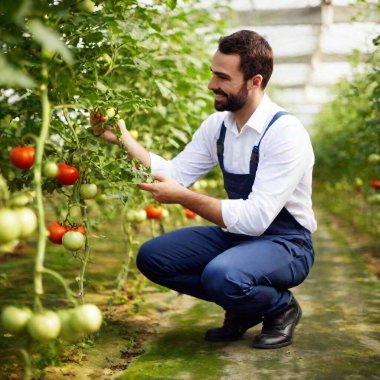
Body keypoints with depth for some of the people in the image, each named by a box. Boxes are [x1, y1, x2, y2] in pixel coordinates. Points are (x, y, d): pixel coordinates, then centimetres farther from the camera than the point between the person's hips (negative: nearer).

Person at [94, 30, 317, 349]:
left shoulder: (286, 133, -24)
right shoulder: (217, 124, -1)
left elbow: (255, 218, -29)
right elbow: (175, 174, -2)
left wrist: (184, 197, -28)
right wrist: (122, 137, -9)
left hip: (284, 244, -7)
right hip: (236, 235, 7)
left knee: (221, 275, -36)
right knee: (152, 256, -5)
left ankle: (281, 307, -2)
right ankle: (243, 305, 7)